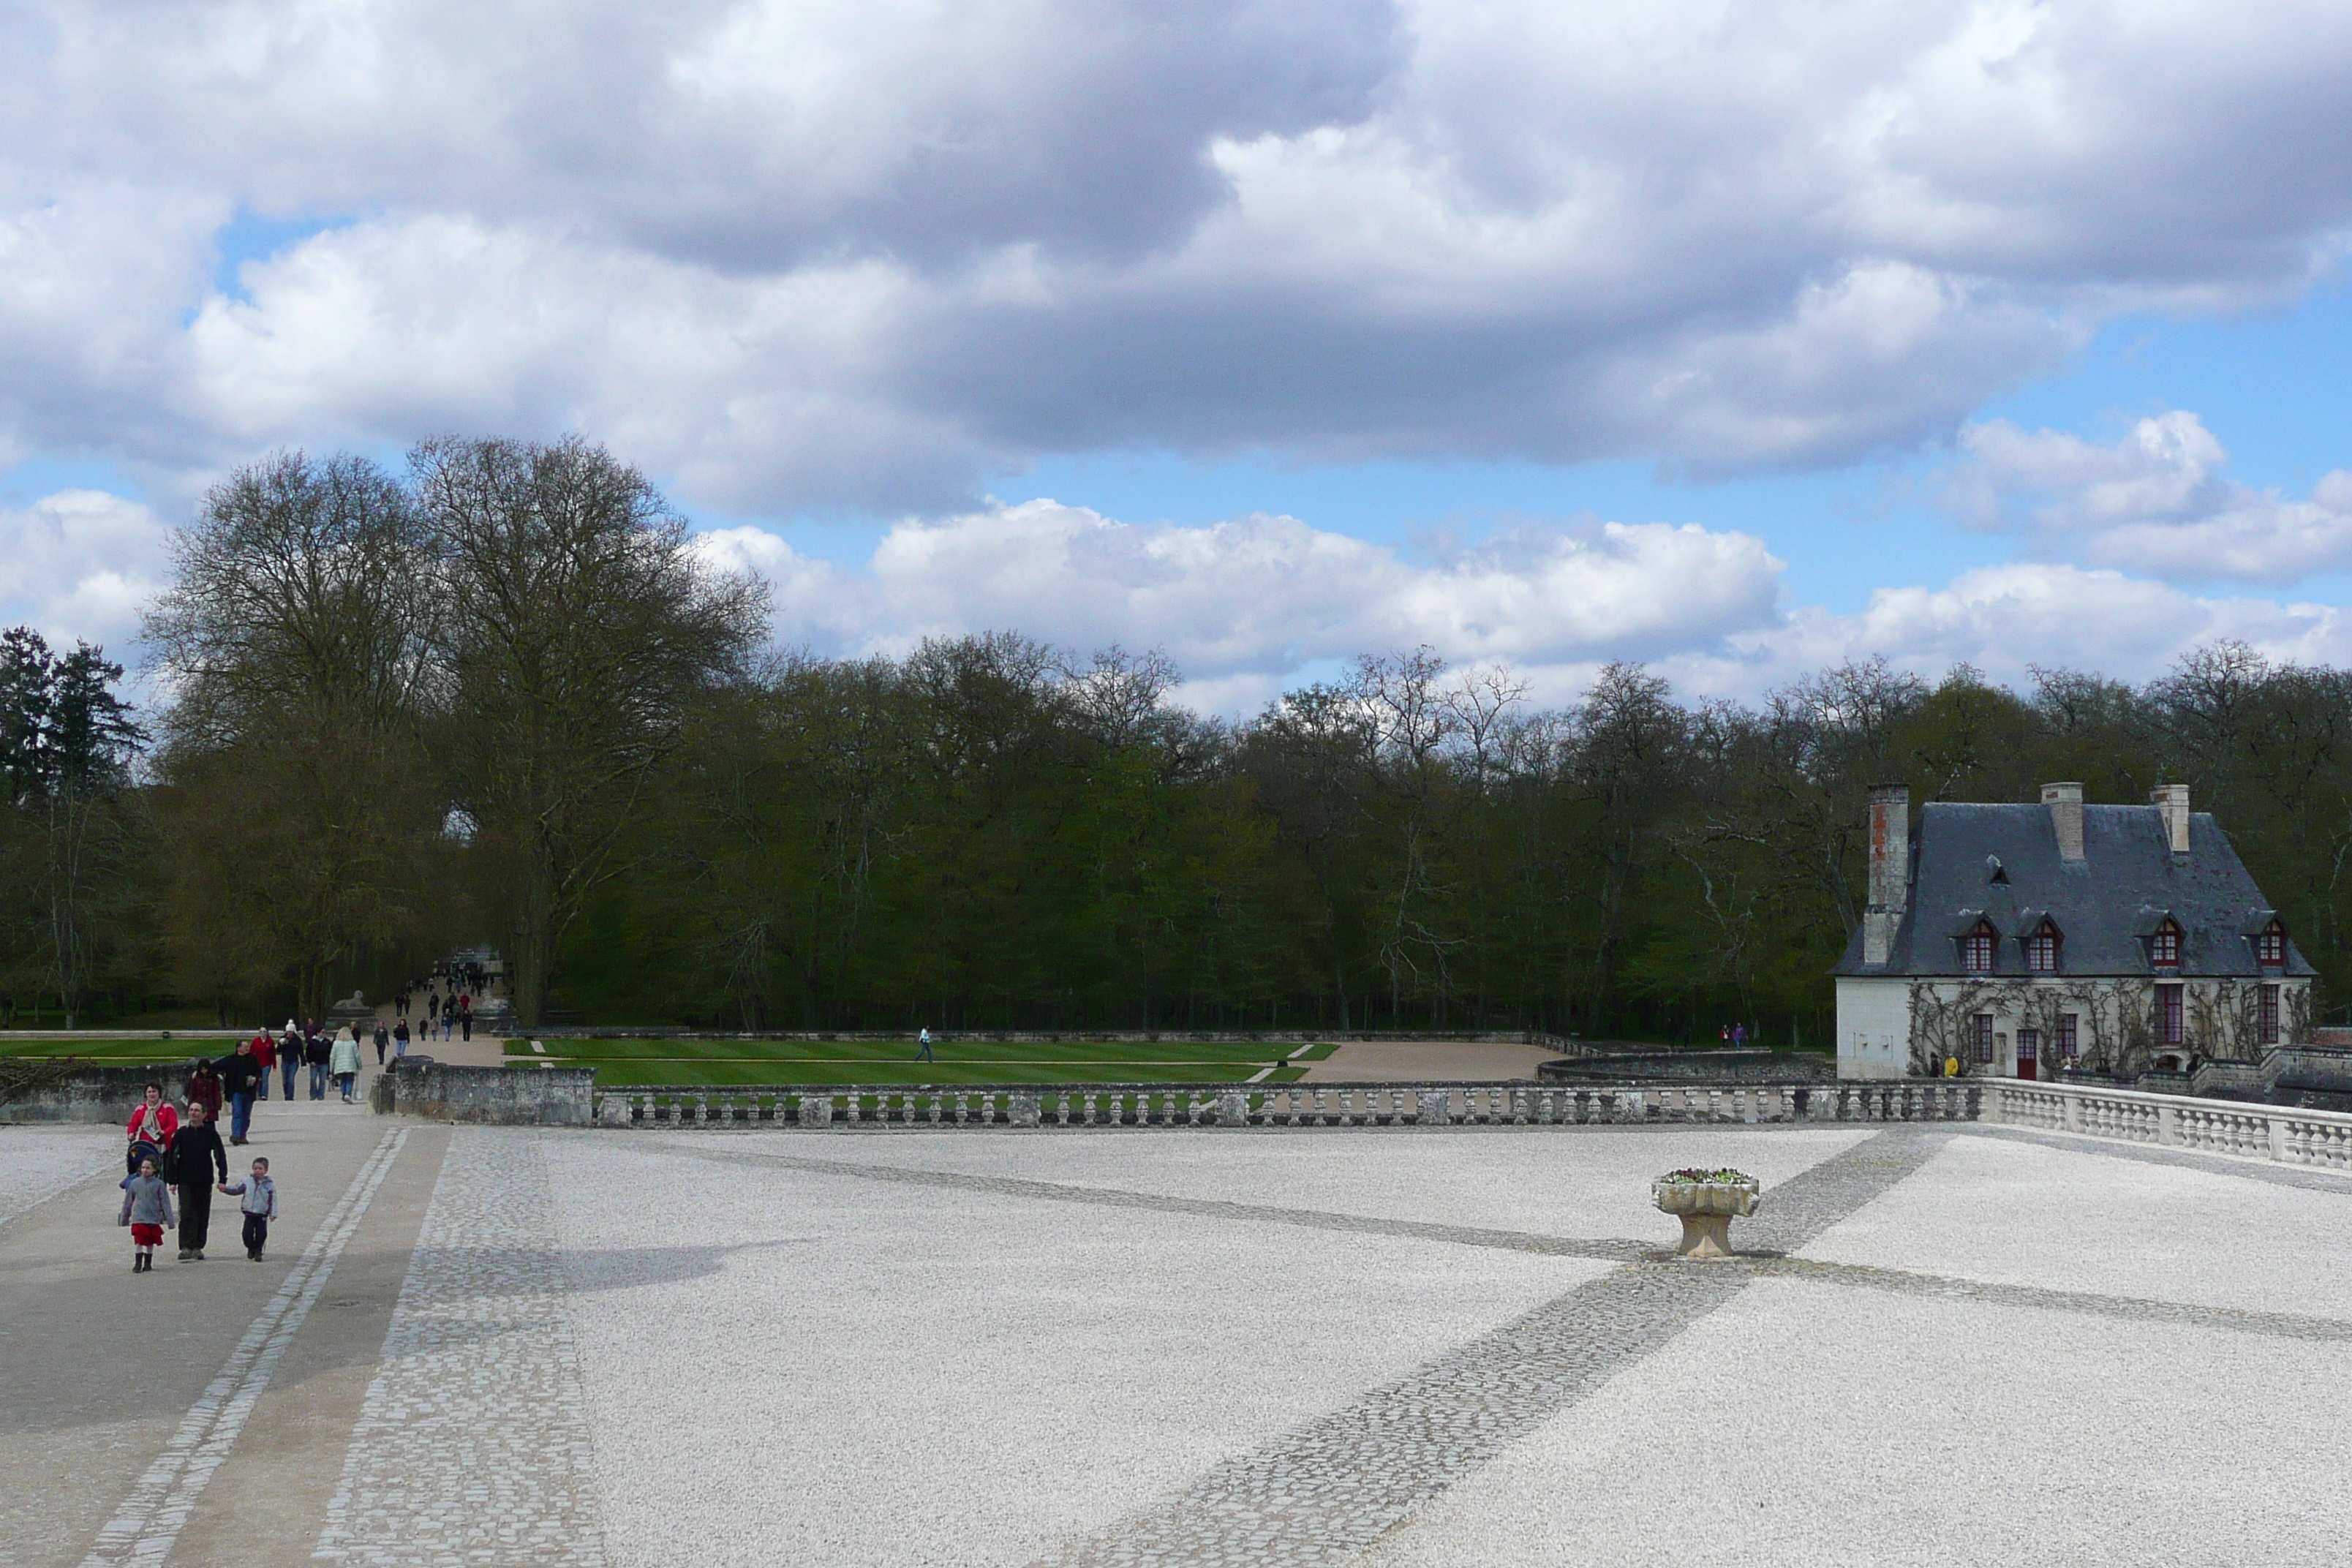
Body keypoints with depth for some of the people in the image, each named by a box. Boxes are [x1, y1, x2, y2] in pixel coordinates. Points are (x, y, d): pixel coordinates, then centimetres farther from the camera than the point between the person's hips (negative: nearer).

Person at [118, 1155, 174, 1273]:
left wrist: (170, 1220, -4)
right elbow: (128, 1202, 11)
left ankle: (148, 1264, 21)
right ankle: (137, 1264, -1)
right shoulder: (135, 1183, 0)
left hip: (153, 1219, 0)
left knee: (150, 1243, 9)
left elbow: (165, 1203, -2)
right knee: (138, 1242, -6)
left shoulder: (159, 1184, -4)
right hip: (138, 1219, 0)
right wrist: (124, 1218, 16)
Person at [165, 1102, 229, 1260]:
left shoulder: (210, 1134, 2)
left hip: (205, 1182, 1)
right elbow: (171, 1157, 7)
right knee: (187, 1214, -10)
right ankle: (186, 1247, -14)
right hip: (185, 1181, -1)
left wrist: (223, 1179, -2)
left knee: (203, 1216, 5)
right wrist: (173, 1180, 2)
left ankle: (198, 1247, 13)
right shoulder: (181, 1133, 3)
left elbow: (221, 1156, 6)